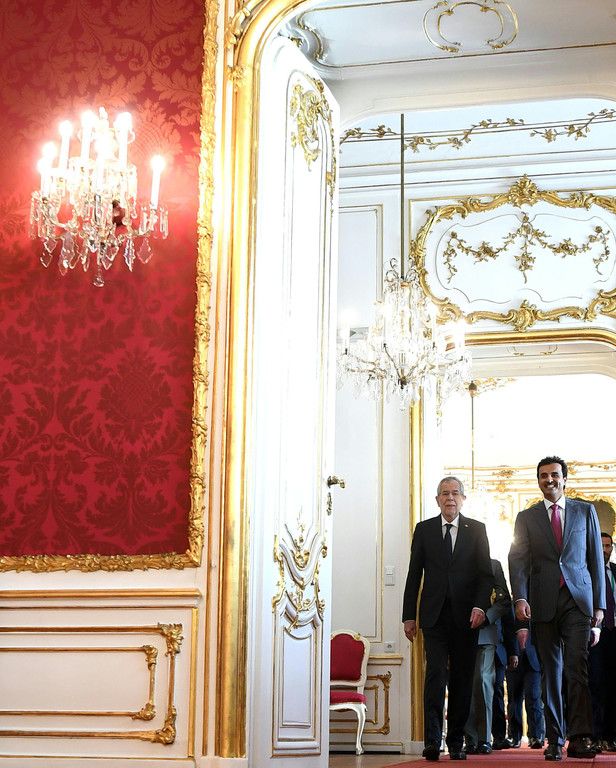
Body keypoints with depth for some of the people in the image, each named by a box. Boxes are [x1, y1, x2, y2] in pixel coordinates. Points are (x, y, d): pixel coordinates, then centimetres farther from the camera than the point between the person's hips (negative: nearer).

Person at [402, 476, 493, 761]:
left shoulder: (476, 530, 9)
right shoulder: (424, 529, 9)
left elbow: (486, 572, 4)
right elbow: (414, 574, 8)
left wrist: (480, 606, -11)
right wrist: (409, 616, 3)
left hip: (466, 616, 1)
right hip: (434, 615, -1)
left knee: (462, 679, 3)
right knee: (436, 674, -11)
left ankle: (456, 742, 10)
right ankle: (432, 740, -13)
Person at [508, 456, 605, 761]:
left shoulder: (585, 511, 12)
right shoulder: (526, 518, 11)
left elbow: (596, 558, 11)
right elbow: (518, 561, 3)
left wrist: (599, 604, 6)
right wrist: (520, 598, -12)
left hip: (578, 599, -1)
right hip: (543, 603, 1)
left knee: (576, 666, -14)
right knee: (550, 672, 3)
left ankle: (579, 737, -16)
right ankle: (554, 741, 7)